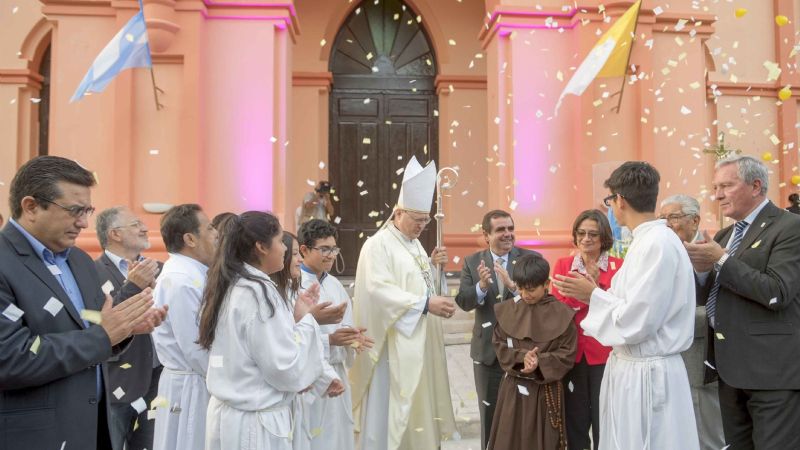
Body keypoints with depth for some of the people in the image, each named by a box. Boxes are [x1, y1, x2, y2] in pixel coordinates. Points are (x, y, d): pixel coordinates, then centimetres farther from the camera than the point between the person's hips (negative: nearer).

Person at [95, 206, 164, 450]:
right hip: (116, 385, -6)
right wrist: (132, 286, -23)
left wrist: (155, 287, -12)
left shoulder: (155, 268, 10)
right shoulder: (94, 272, -10)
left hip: (156, 380, 6)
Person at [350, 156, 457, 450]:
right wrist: (425, 304, -26)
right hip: (394, 343, -9)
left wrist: (432, 264, 2)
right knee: (392, 407, 0)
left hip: (420, 340, 9)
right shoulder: (378, 244, -15)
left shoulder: (414, 244, 13)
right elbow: (379, 290, -25)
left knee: (416, 401, 15)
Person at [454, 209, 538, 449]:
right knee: (490, 414, 16)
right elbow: (463, 302, -10)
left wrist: (512, 285, -33)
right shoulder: (472, 262, 0)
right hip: (488, 351, 1)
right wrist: (482, 285, -29)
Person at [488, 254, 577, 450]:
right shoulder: (507, 310, 0)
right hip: (513, 388, 2)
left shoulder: (562, 314, -8)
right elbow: (500, 346, 0)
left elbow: (567, 355, -8)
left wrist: (540, 362, -22)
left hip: (546, 390, -2)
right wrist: (521, 357, -17)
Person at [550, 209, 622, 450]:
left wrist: (595, 285, -21)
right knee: (574, 418, 12)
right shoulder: (563, 264, 4)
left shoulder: (618, 266, -2)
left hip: (604, 352, -2)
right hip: (572, 352, 2)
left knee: (604, 419, 8)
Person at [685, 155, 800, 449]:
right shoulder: (725, 235, 15)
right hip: (730, 366, 8)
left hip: (771, 368, -8)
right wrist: (703, 269, -6)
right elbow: (710, 296, 14)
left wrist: (721, 259, -18)